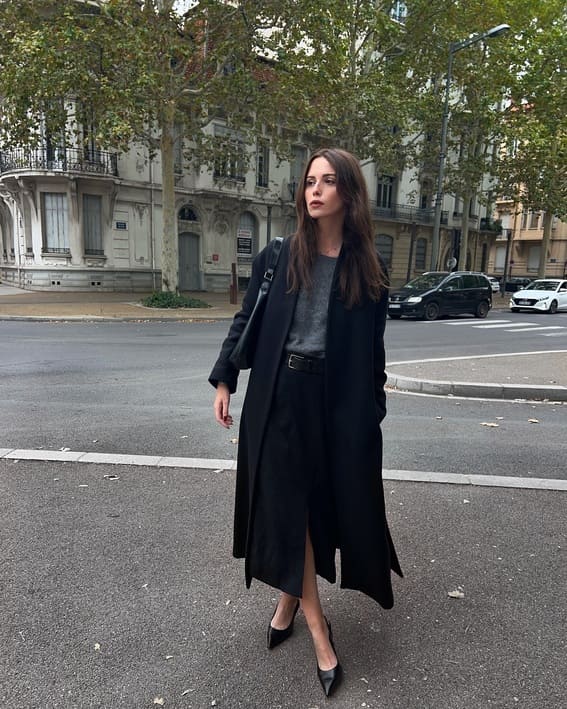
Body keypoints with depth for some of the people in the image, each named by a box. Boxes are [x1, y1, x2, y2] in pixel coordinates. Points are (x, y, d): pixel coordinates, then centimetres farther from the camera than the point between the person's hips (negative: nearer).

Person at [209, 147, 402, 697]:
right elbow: (246, 319, 5)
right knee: (287, 503, 3)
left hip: (337, 399, 1)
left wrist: (374, 407, 3)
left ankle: (289, 599, 37)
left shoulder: (366, 268, 1)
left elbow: (371, 347, 4)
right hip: (279, 394, 0)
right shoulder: (280, 255, 0)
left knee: (333, 500, 10)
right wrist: (223, 380, 2)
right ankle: (317, 627, 20)